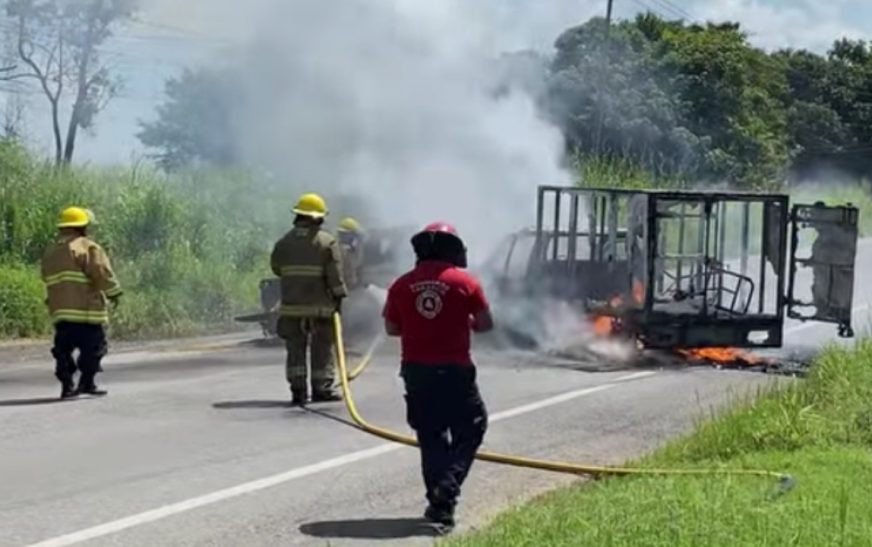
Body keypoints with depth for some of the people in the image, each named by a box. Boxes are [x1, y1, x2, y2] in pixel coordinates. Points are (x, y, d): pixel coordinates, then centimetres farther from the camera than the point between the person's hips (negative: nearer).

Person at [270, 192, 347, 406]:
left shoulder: (285, 241, 4)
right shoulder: (328, 241, -7)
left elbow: (276, 267, 13)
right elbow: (335, 274, -10)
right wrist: (339, 295, -1)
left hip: (291, 304, 3)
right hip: (320, 305, -3)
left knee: (295, 349, 7)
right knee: (322, 349, 6)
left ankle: (298, 390, 3)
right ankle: (322, 388, 7)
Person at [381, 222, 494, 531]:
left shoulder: (402, 285, 2)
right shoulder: (464, 282, -5)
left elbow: (391, 328, 8)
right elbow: (485, 324, -2)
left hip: (416, 370, 3)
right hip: (454, 370, -3)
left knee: (430, 436, 13)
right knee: (470, 428, 12)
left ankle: (439, 500, 12)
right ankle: (448, 486, -6)